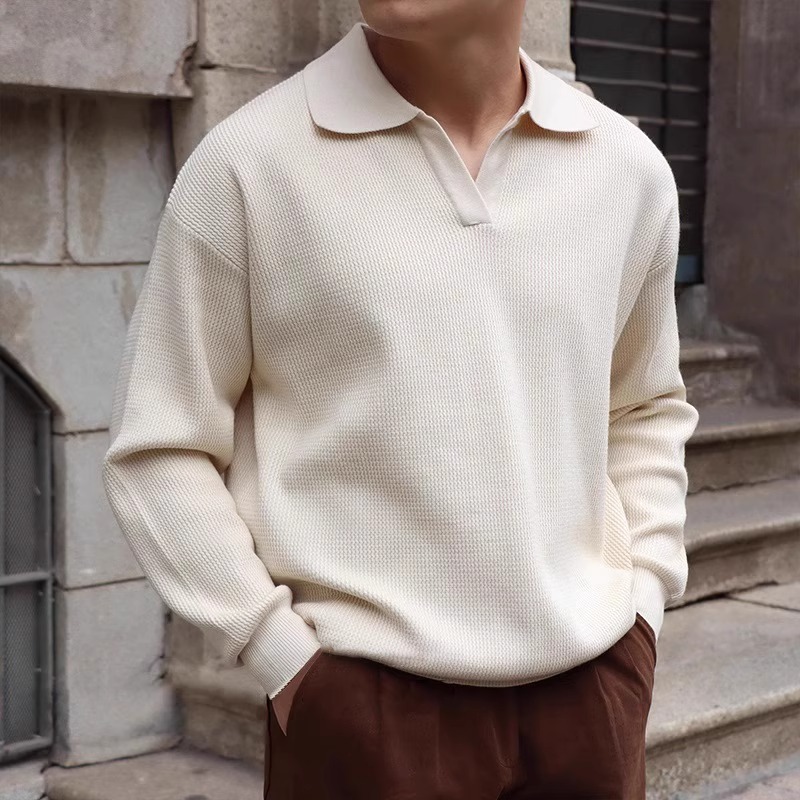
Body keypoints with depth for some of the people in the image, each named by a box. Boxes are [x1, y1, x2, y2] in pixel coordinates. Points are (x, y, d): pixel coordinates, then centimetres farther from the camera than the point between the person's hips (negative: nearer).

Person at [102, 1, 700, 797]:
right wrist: (282, 656, -8)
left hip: (591, 688, 4)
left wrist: (643, 599, 6)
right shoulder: (249, 164, -7)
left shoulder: (629, 169, 4)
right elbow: (158, 449, -4)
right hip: (367, 703, -3)